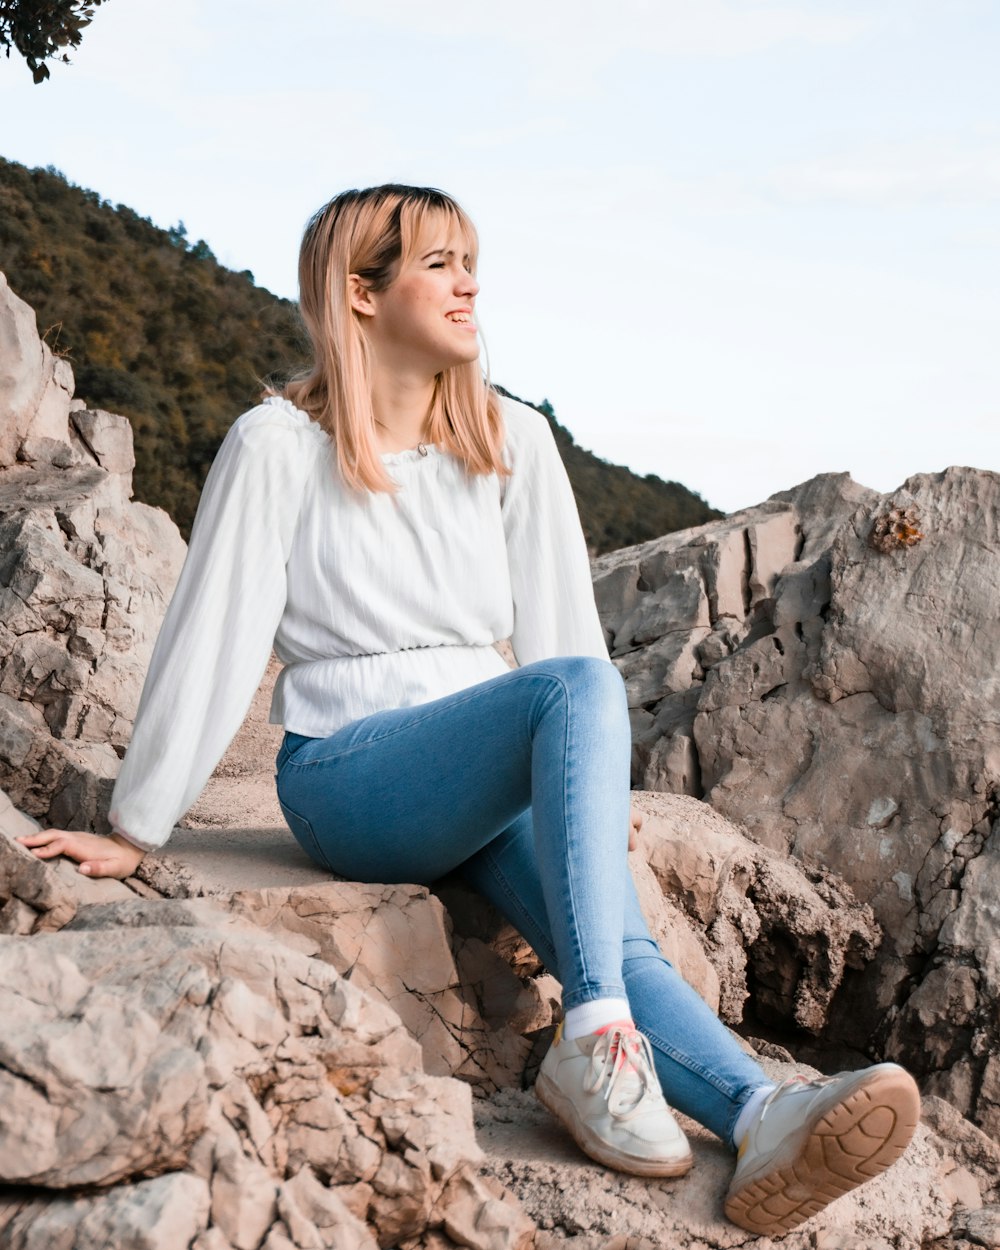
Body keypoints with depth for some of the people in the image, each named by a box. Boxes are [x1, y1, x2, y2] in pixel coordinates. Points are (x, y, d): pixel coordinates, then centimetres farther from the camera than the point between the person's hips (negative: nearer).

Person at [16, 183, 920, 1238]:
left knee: (621, 942, -27)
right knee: (578, 689, -32)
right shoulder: (279, 446, -2)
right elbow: (211, 640, -3)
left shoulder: (513, 443, 10)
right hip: (345, 781, -4)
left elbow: (558, 623, 13)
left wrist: (594, 787, 11)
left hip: (493, 779, 4)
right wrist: (134, 832, -1)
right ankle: (594, 1038, -40)